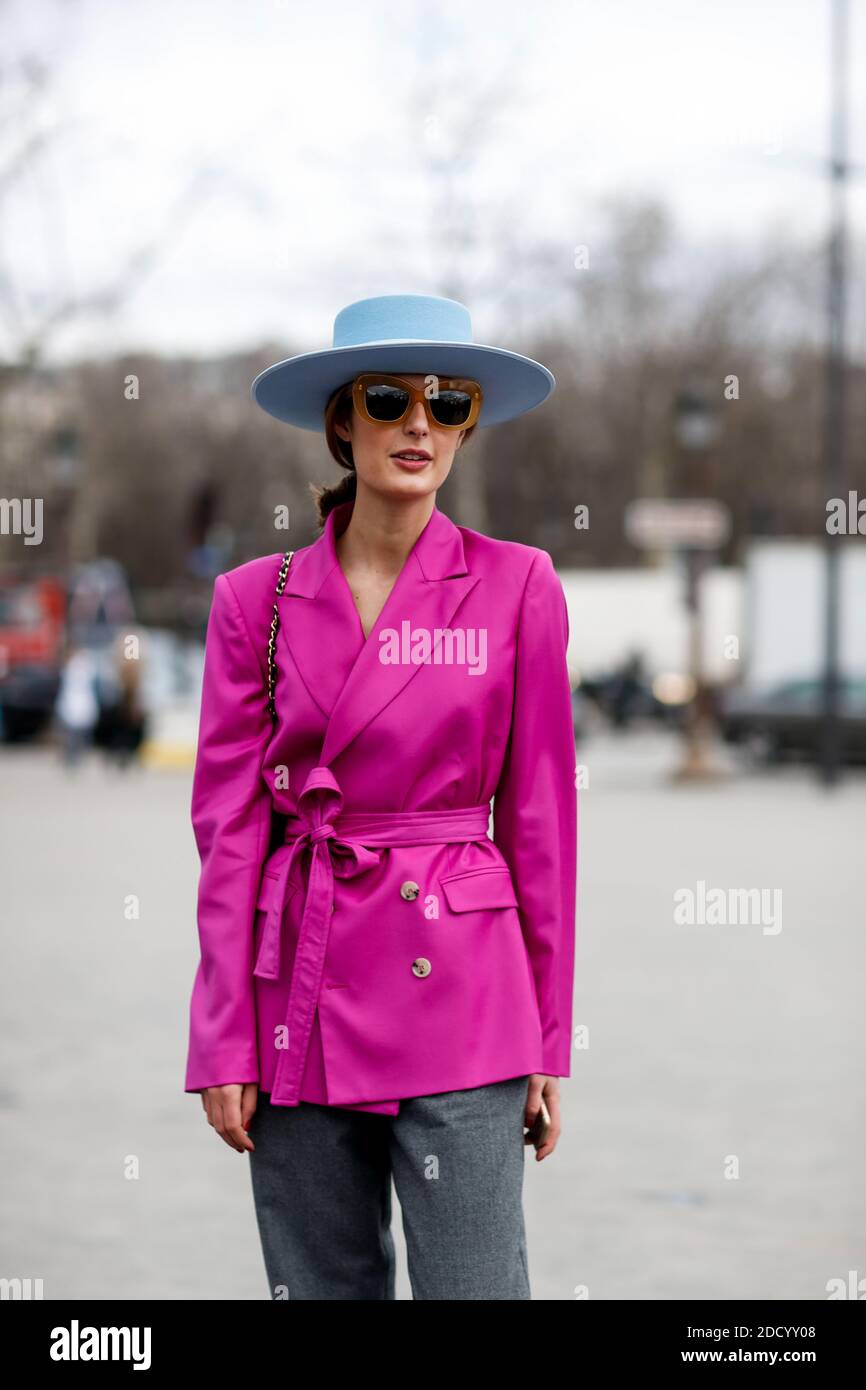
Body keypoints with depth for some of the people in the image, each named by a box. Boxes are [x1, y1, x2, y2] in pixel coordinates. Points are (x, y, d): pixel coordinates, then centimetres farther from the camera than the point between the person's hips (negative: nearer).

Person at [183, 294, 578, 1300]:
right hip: (302, 993, 2)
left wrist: (549, 1041, 3)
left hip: (459, 986, -2)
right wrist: (224, 1042, -1)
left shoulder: (516, 587, 2)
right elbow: (228, 824, 5)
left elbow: (539, 815, 4)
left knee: (473, 1285, -5)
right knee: (319, 1283, 7)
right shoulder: (258, 597, 5)